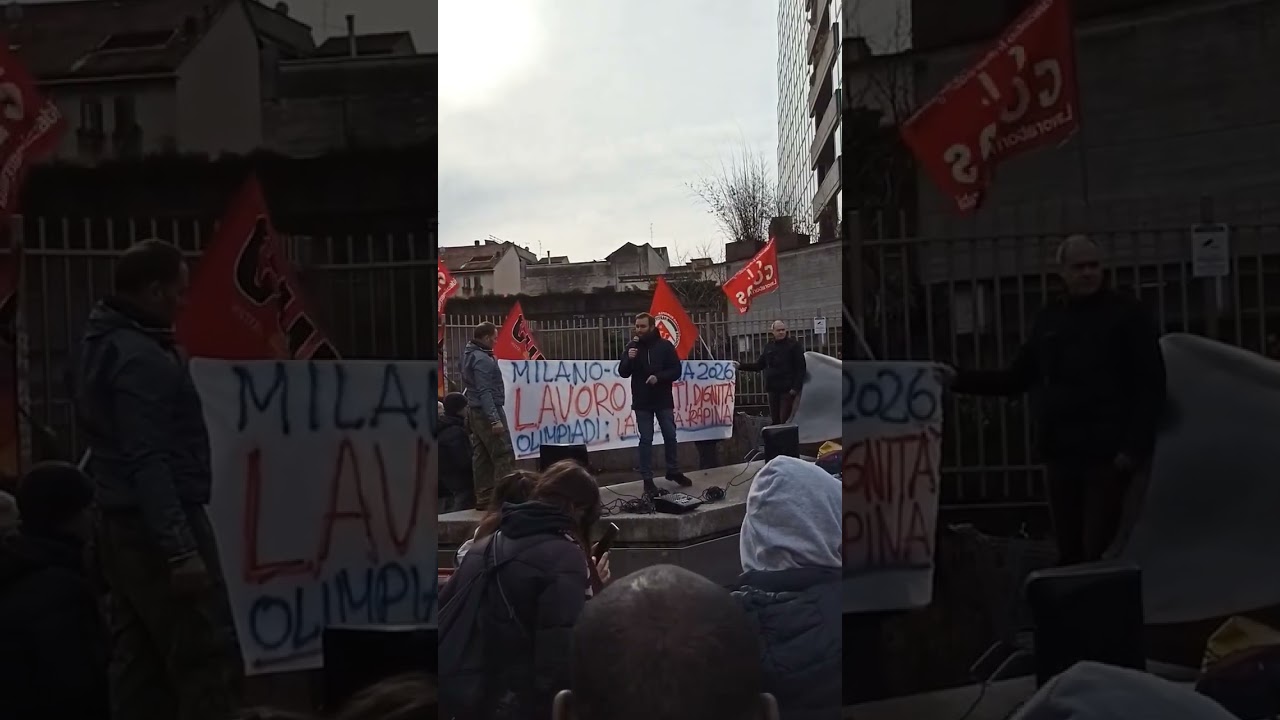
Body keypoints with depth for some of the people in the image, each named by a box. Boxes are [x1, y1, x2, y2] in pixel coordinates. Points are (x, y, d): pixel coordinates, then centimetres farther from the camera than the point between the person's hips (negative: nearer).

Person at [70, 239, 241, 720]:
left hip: (122, 524, 10)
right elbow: (148, 463, -24)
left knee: (139, 665, 11)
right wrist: (181, 550, -26)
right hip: (157, 527, -10)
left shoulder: (100, 343, 12)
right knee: (209, 664, -7)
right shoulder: (141, 358, -17)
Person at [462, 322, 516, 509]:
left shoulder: (470, 354, 13)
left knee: (481, 457, 10)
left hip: (475, 412, 10)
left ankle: (483, 498, 12)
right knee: (504, 456, -9)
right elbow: (485, 392, -23)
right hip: (487, 412, -10)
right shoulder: (482, 359, -17)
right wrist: (495, 419, -27)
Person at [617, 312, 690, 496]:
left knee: (670, 436, 8)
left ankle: (673, 471, 26)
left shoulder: (665, 346, -1)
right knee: (646, 440, 1)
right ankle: (647, 480, 3)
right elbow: (623, 373, 0)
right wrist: (629, 359, -19)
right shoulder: (632, 346, 2)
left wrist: (658, 377, -19)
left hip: (663, 400, 0)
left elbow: (676, 371, -3)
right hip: (642, 402, 0)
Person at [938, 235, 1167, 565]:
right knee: (1069, 554, 8)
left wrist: (1135, 446, -13)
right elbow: (1016, 379, 17)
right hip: (1061, 452, 5)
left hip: (1107, 453, -5)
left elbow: (1150, 385, -6)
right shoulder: (1050, 320, 14)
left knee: (1100, 553, -9)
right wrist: (959, 380, 10)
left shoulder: (1126, 313, -1)